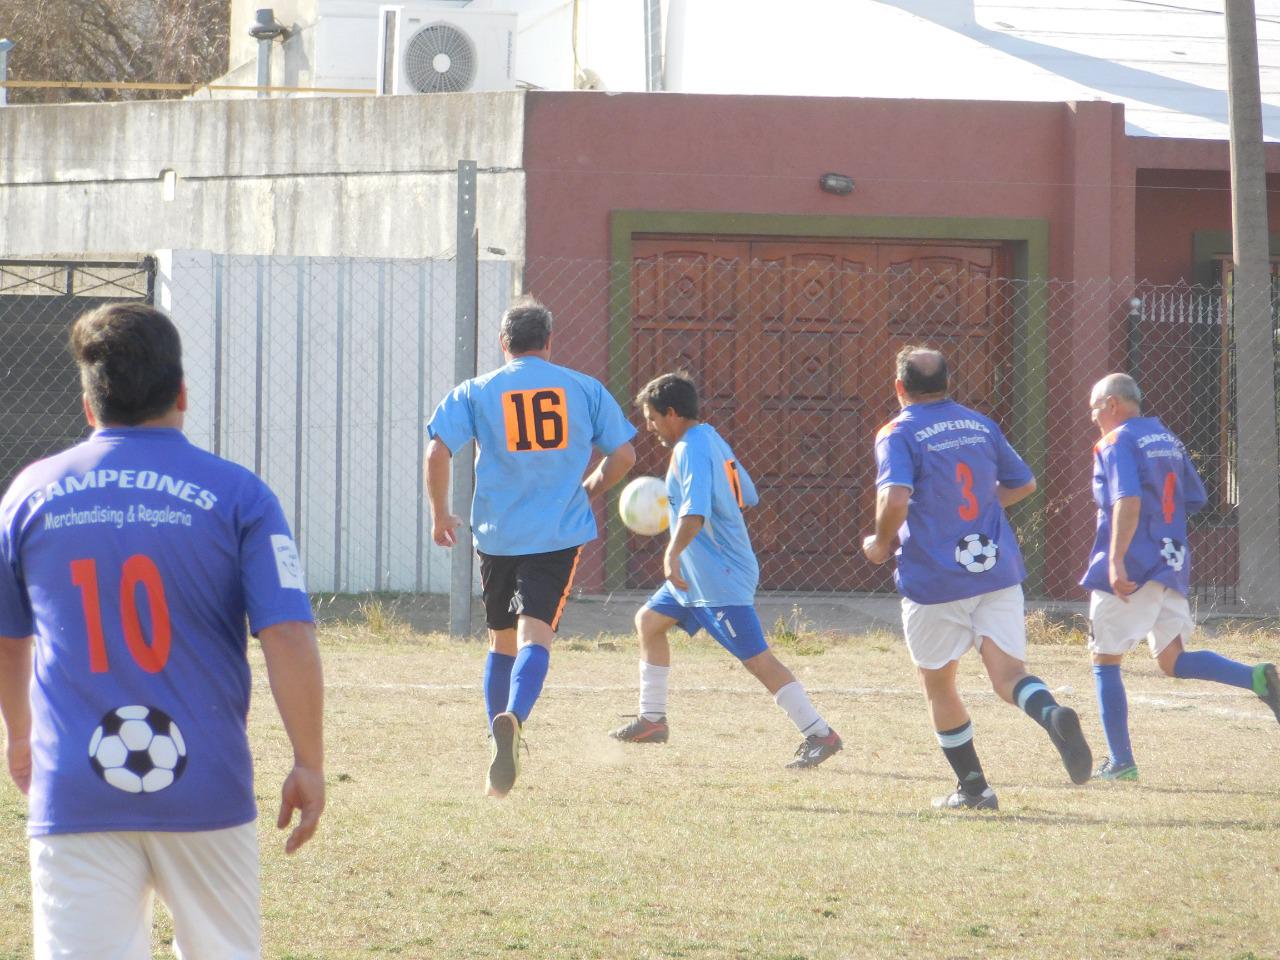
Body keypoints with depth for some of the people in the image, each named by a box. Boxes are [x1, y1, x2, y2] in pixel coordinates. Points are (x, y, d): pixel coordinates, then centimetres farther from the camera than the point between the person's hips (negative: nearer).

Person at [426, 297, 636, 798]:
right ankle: (513, 717, -39)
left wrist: (440, 513, 7)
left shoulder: (476, 392, 3)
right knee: (535, 634, -13)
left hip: (497, 534, 1)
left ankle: (499, 738, 20)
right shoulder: (585, 389, 6)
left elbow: (437, 452, -7)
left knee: (502, 641, 18)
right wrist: (588, 489, 25)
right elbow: (623, 455, 6)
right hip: (560, 533, -1)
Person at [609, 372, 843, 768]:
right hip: (698, 574, 11)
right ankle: (652, 720, 27)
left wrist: (672, 555, -43)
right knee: (649, 620, 21)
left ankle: (818, 733, -14)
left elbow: (695, 513, -34)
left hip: (720, 578, -11)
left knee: (757, 658, -12)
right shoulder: (712, 440, 11)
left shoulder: (691, 450, -19)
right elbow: (747, 495, 20)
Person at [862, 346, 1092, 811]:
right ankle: (1051, 714, -35)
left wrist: (881, 543, -5)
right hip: (998, 571, 4)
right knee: (1008, 674, -2)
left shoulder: (898, 434, -7)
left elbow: (895, 499, -23)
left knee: (938, 685, 14)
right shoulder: (981, 425, 11)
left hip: (934, 579, -4)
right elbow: (1023, 484, 20)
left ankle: (973, 786, 17)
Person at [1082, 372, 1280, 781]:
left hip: (1129, 571, -8)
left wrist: (1116, 560, -29)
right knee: (1173, 661, 9)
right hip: (1170, 565, 8)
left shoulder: (1117, 443, -10)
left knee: (1105, 662, 4)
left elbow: (1128, 501, -24)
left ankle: (1121, 762, 2)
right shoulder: (1167, 440, 15)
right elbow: (1195, 499, 19)